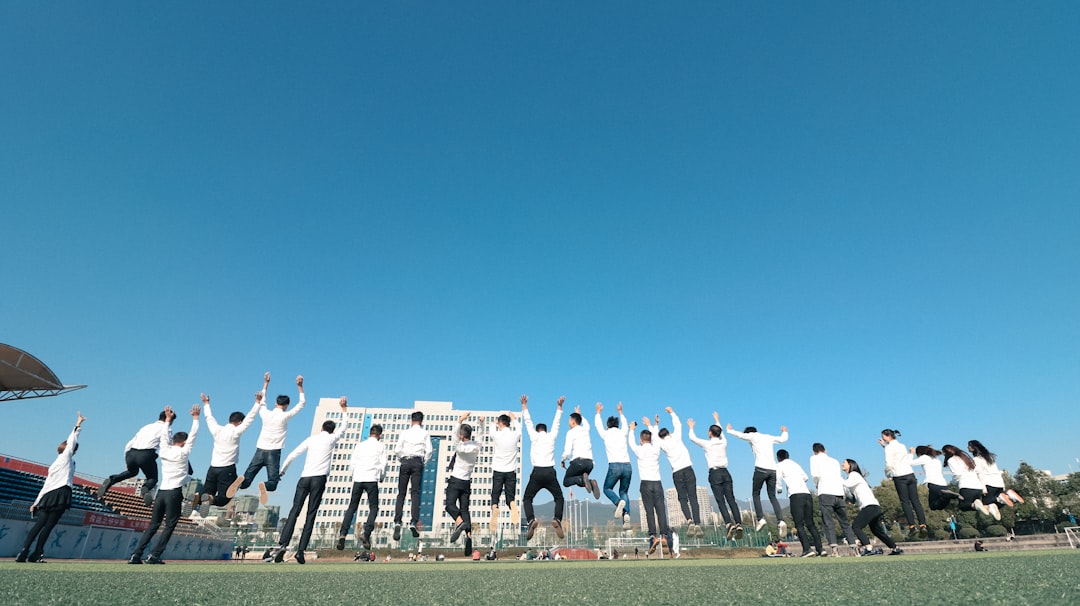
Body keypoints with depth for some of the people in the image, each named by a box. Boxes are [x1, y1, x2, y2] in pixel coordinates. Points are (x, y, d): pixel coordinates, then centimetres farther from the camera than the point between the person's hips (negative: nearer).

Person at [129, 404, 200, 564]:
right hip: (175, 493, -5)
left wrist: (168, 419, 29)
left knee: (153, 525, 12)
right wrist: (195, 417, 9)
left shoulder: (165, 451, 6)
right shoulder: (183, 453, -4)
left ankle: (136, 554, 6)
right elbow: (193, 435, 2)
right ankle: (154, 556, -4)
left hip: (161, 492, 6)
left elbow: (164, 435, 21)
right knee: (169, 527, 2)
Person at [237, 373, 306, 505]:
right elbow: (301, 403, 4)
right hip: (274, 452, -3)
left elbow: (261, 401, 26)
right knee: (272, 483, -1)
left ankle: (241, 480, -28)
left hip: (259, 450, 3)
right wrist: (300, 386, 8)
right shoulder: (285, 416, -4)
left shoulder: (265, 414, 5)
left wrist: (266, 383, 32)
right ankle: (265, 486, -36)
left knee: (246, 481, 6)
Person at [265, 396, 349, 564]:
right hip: (319, 479, -2)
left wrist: (282, 471, 23)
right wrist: (344, 409, 27)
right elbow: (344, 426, 23)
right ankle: (301, 550, -7)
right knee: (311, 515, 0)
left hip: (304, 478, 2)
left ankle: (282, 544, -12)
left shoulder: (311, 439, 13)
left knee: (294, 511, 2)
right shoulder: (331, 439, 8)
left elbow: (292, 455, 11)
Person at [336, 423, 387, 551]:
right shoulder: (381, 446, 6)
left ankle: (343, 533, -4)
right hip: (371, 479, -3)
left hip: (358, 479, 3)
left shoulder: (360, 445, 14)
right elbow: (383, 465, 2)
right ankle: (366, 533, -11)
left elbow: (352, 464, 12)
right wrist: (381, 476, 21)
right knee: (373, 508, 7)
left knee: (351, 508, 11)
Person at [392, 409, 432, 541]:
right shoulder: (424, 433, 7)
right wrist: (424, 463, 13)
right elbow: (428, 451, 0)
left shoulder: (405, 432, 8)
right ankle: (414, 522, -11)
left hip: (405, 462, 1)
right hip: (418, 462, -1)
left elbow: (397, 450, 1)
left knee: (401, 493, 5)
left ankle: (397, 522, -7)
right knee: (416, 492, -1)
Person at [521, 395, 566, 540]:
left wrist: (524, 405, 21)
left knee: (527, 498, 11)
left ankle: (531, 520, -18)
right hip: (550, 472, 1)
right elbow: (556, 422, 22)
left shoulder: (534, 436, 8)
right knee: (559, 498, 15)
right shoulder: (552, 436, 11)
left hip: (537, 472, -1)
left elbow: (528, 421, 15)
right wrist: (559, 407, 30)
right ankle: (557, 519, -13)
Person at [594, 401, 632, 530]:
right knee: (624, 491, 17)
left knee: (607, 488, 15)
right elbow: (625, 424, 39)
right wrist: (620, 412, 53)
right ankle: (626, 513, -6)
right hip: (627, 466, 3)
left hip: (614, 466, -3)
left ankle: (619, 502, -15)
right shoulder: (623, 433, 15)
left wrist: (598, 412, 46)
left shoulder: (606, 434, 10)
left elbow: (597, 424, 29)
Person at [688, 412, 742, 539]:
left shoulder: (707, 444, -3)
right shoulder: (724, 442, 9)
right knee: (731, 499, 1)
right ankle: (738, 523, -9)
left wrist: (691, 427, 30)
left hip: (714, 473, -4)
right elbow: (721, 433, 32)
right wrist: (717, 420, 47)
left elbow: (692, 438, 11)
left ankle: (729, 524, -21)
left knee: (721, 501, -7)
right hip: (725, 473, 4)